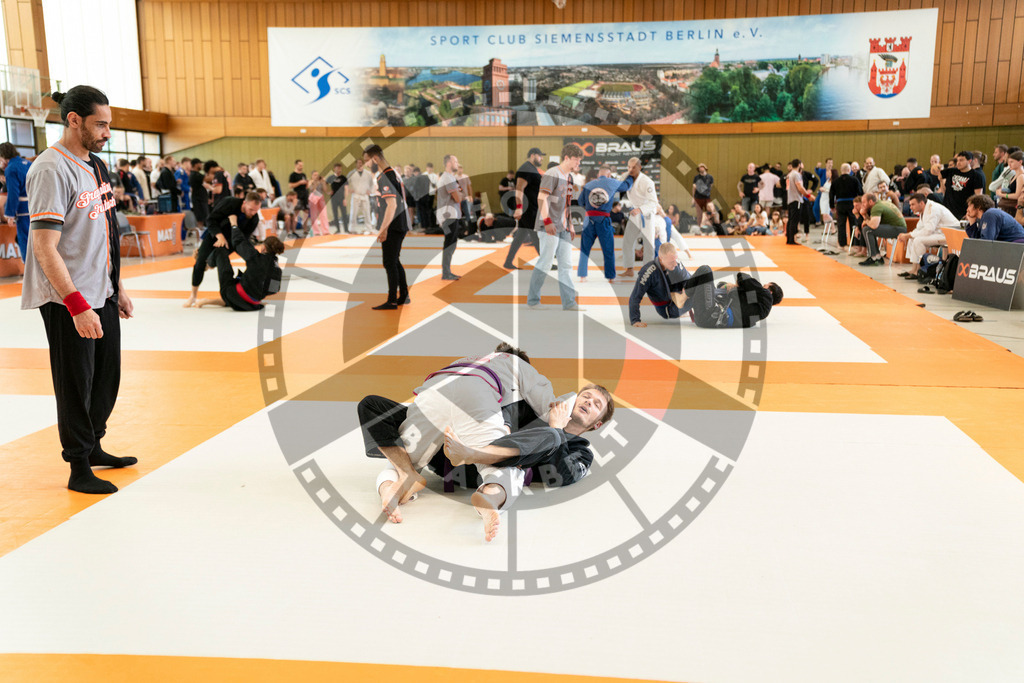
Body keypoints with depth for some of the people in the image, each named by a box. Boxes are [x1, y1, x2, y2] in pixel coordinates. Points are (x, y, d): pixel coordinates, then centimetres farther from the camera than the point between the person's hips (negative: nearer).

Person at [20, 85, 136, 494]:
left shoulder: (94, 164, 11)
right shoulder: (51, 170, -17)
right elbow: (45, 248, -22)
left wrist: (117, 288, 18)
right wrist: (76, 304, -26)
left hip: (102, 292, 9)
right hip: (69, 300, -9)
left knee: (107, 373, 17)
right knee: (76, 382, 1)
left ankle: (93, 447, 35)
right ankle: (79, 469, 15)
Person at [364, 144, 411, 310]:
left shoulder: (384, 177, -16)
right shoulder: (394, 173, 14)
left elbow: (392, 205, -25)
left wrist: (382, 230, -24)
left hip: (393, 227, -10)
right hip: (401, 225, 10)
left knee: (390, 263, -4)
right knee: (395, 262, 17)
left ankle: (392, 301, 1)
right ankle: (403, 296, 24)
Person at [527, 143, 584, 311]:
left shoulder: (568, 178, 18)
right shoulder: (552, 174, -8)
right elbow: (542, 197, -17)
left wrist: (570, 225, 20)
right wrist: (547, 221, -25)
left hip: (563, 228, 9)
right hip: (549, 227, -9)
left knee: (566, 264, 4)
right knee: (545, 263, -6)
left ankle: (569, 302, 4)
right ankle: (532, 300, 4)